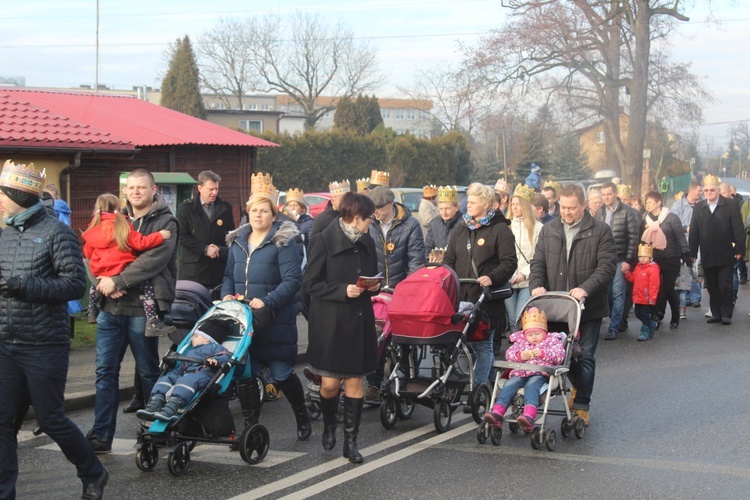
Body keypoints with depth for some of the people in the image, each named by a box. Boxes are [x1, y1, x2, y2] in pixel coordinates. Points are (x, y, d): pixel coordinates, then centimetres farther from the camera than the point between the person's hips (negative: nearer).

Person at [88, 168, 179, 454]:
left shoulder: (165, 222, -2)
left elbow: (154, 260, -16)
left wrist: (118, 281, -19)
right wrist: (104, 280, -7)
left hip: (141, 308, -5)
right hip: (110, 307, 5)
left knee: (149, 372, 5)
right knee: (105, 371, 4)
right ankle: (101, 435, 8)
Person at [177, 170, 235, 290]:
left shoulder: (225, 208, 11)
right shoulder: (186, 208, 4)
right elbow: (182, 237, -2)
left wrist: (221, 250, -4)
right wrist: (205, 249, -10)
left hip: (218, 268, 2)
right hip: (193, 269, -2)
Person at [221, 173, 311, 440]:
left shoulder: (283, 241, -7)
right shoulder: (237, 240, 13)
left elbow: (292, 280, -15)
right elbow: (229, 275, 22)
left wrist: (267, 302, -25)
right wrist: (227, 295, 1)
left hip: (275, 321, -6)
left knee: (282, 374, 0)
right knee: (244, 374, 6)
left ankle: (302, 417, 24)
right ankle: (250, 426, 18)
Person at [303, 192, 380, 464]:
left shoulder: (366, 243, 10)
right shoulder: (324, 241, -8)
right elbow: (310, 283, -10)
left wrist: (373, 286, -1)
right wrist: (343, 290, -21)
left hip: (360, 322, 5)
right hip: (330, 322, -5)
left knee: (355, 381, 5)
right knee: (330, 383, -1)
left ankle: (350, 441, 13)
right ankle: (329, 425, 29)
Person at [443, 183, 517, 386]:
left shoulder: (500, 230, 0)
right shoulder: (461, 230, 17)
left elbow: (510, 263, -6)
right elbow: (449, 260, 23)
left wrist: (491, 278, -21)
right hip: (460, 297, 5)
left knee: (483, 344, -1)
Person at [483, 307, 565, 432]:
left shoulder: (552, 341, 16)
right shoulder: (520, 341, 24)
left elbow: (560, 355, 0)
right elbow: (509, 354, 12)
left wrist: (543, 353, -14)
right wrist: (520, 356, -10)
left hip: (540, 374, -4)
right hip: (520, 373, 4)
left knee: (531, 386, -35)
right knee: (509, 385, -24)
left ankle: (529, 416, -57)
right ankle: (497, 413, -38)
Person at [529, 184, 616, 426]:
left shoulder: (600, 231, -5)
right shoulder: (549, 231, 8)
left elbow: (607, 266, -11)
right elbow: (538, 263, 10)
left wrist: (586, 289, -23)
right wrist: (536, 285, -9)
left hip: (589, 306, -4)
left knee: (585, 356, 1)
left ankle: (581, 405, 8)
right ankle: (578, 386, 39)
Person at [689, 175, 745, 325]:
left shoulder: (730, 206, -2)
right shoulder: (698, 208, 7)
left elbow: (738, 230, -3)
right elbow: (694, 232, 5)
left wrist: (739, 249, -9)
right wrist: (693, 253, 1)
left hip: (725, 255, -3)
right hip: (707, 255, 3)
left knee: (725, 286, -1)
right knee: (712, 287, 8)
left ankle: (726, 314, 8)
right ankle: (716, 314, 16)